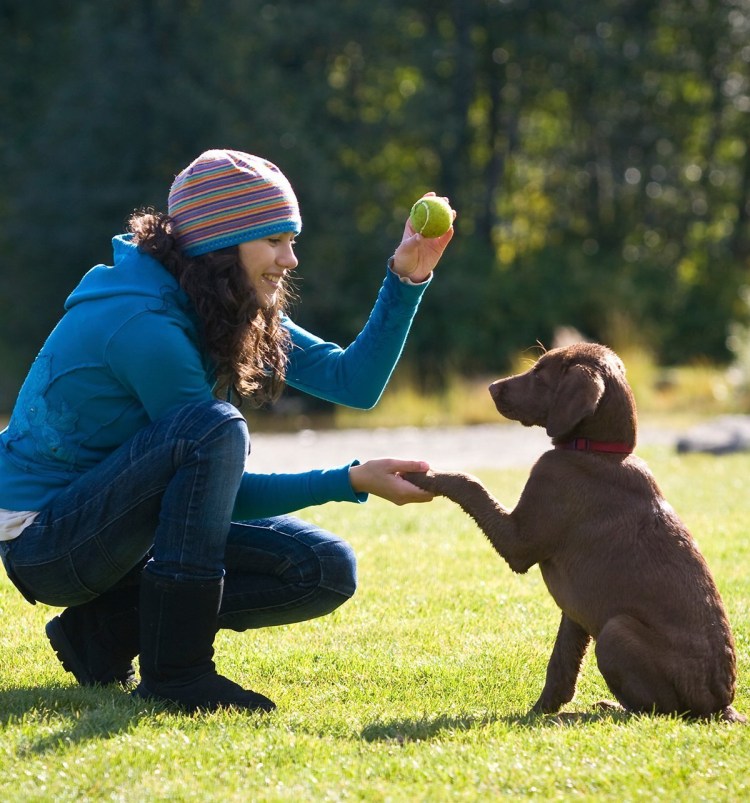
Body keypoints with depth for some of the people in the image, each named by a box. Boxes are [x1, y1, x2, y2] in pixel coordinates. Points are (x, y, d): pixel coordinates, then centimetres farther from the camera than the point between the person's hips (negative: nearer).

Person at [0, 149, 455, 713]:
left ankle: (107, 630, 2)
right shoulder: (143, 322, -24)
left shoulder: (232, 311, 4)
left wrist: (406, 279, -8)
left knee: (327, 572, -4)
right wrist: (354, 481, -22)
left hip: (124, 527, 9)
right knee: (214, 427, -33)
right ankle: (174, 672, -26)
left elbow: (354, 380, 2)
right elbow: (221, 490, -20)